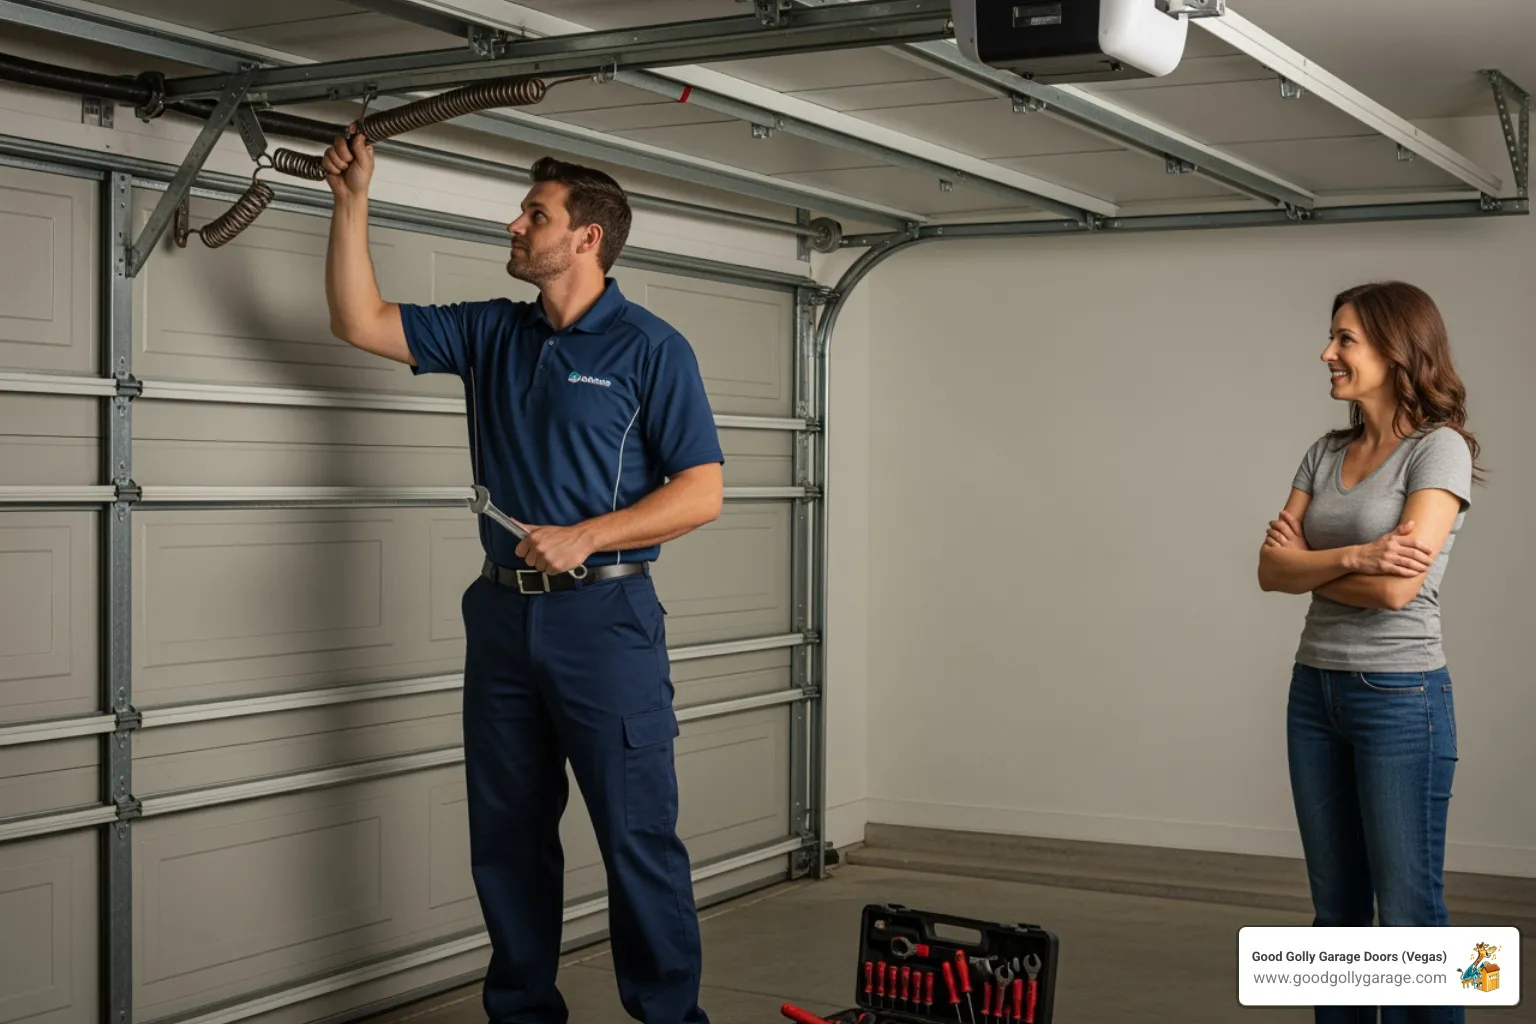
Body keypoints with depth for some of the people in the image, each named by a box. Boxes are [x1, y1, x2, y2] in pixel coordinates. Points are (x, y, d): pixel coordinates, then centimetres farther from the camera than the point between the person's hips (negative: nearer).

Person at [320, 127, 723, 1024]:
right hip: (504, 614, 6)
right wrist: (353, 200, 8)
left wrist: (584, 537, -17)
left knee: (638, 836, -4)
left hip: (606, 617, -6)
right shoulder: (491, 335, 12)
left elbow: (701, 493, -8)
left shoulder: (650, 347, -4)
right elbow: (361, 321, 15)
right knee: (508, 838, 12)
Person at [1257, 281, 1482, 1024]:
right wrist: (1351, 556, -17)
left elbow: (1396, 586, -19)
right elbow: (1271, 569, 1)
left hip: (1400, 697, -7)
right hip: (1315, 690, 7)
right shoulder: (1326, 453, 10)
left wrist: (1307, 562, -4)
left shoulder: (1439, 449, -10)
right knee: (1336, 906, 12)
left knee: (1408, 914, -2)